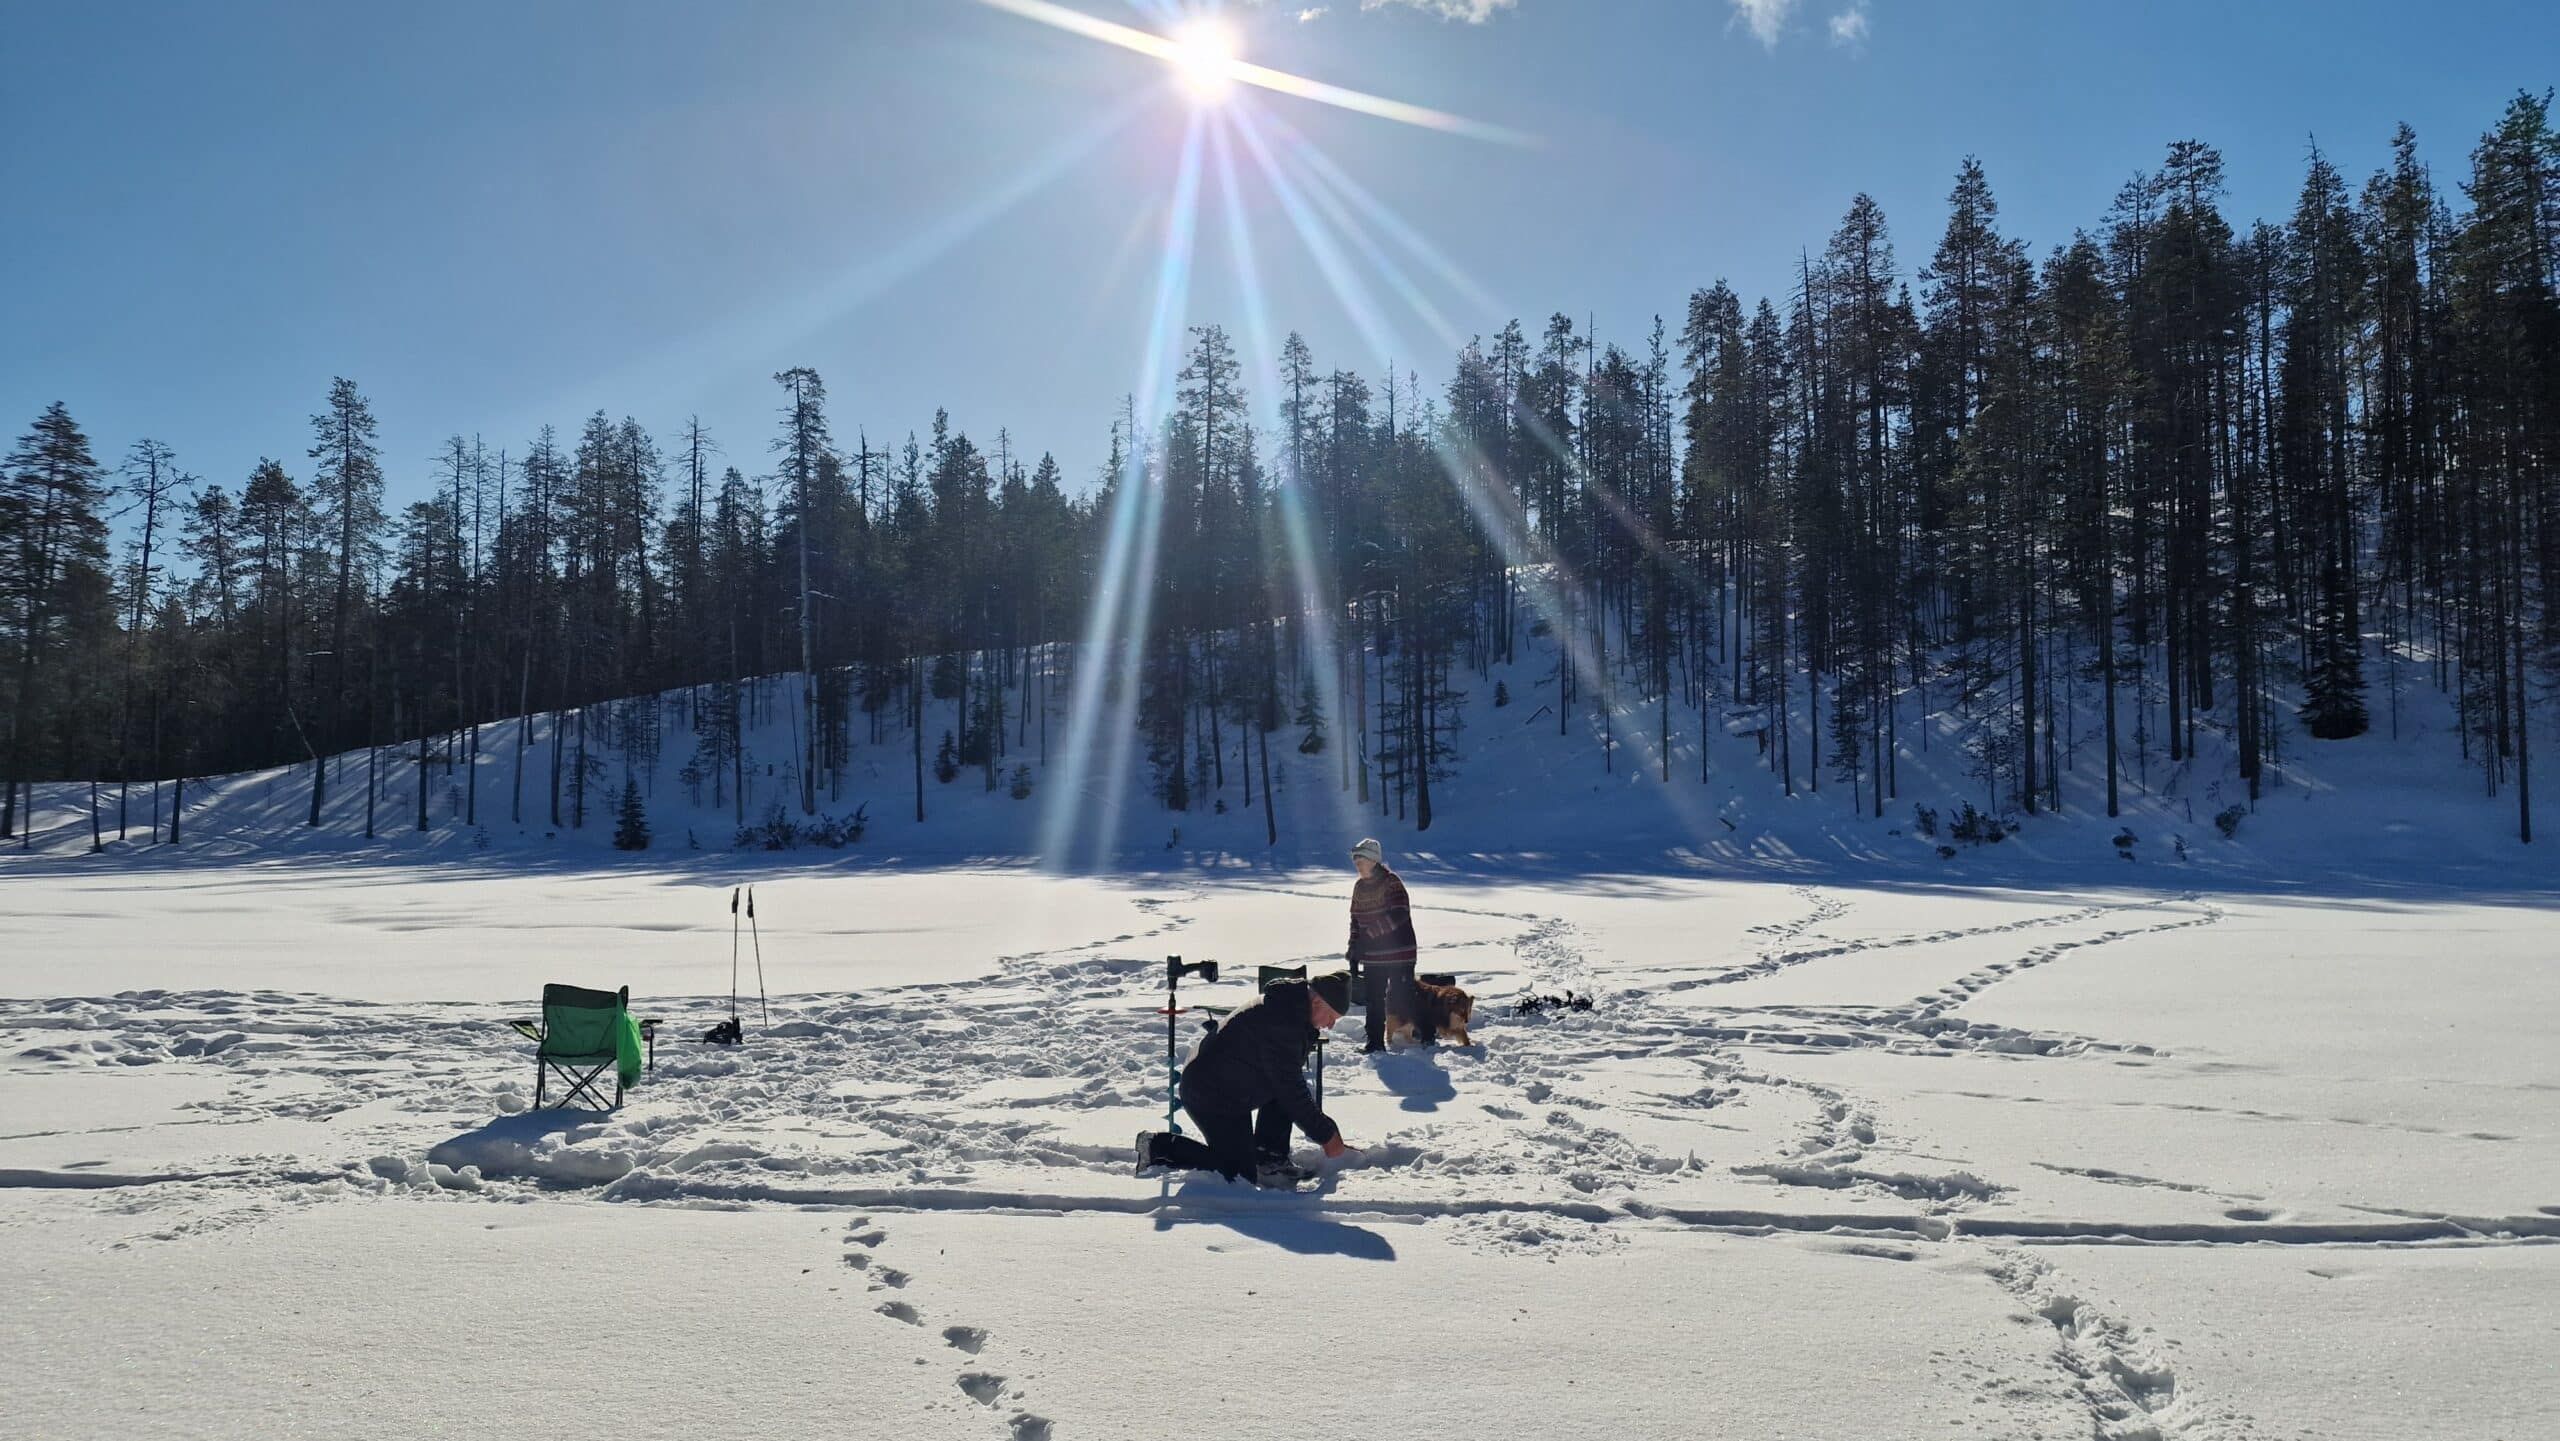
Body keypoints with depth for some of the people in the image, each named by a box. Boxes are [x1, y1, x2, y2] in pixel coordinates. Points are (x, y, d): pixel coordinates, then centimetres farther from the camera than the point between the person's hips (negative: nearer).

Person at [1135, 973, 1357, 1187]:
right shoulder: (1280, 1025, -27)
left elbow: (1292, 1086, 16)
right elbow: (1293, 1092, -23)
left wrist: (1324, 1126, 10)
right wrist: (1326, 1135, -13)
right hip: (1211, 1096, -10)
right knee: (1241, 1173, -6)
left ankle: (1270, 1161, 8)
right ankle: (1160, 1146, -3)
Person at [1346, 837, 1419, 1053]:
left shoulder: (1391, 881, -14)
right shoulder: (1359, 887, 9)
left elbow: (1399, 915, -24)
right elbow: (1356, 920, 15)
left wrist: (1369, 933, -25)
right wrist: (1354, 951, 10)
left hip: (1398, 952, -7)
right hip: (1372, 954, 7)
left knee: (1400, 998, -3)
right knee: (1373, 999, 7)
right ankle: (1375, 1041, 15)